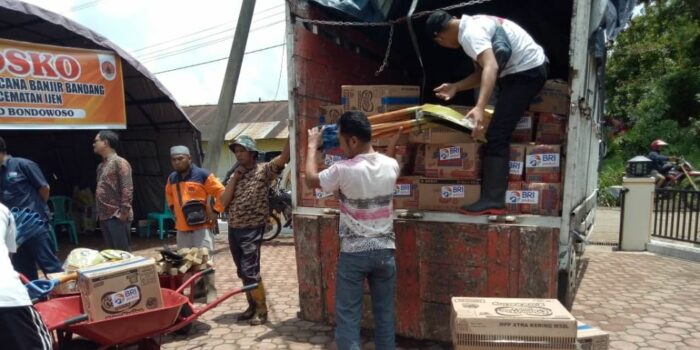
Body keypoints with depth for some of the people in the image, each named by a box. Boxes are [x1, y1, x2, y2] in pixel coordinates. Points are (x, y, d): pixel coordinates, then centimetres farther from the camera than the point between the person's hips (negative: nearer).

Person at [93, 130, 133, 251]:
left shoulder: (120, 162, -9)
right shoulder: (101, 165, 18)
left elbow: (127, 189, -16)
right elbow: (100, 190, 20)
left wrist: (124, 211, -19)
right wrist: (99, 212, 15)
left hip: (117, 217, -9)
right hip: (104, 216, 9)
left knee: (122, 251, -4)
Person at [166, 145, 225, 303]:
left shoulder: (202, 175, -10)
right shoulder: (172, 178, 10)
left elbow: (221, 193, -8)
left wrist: (215, 212, -10)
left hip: (201, 226, -6)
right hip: (182, 227, 6)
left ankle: (211, 290, 7)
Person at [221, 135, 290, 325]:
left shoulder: (264, 170, -5)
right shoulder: (235, 175, 11)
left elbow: (283, 158, -22)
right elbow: (224, 201, 1)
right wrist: (235, 177, -5)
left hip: (252, 230, -6)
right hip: (233, 229, 6)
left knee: (250, 271, -7)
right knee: (243, 272, 13)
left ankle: (262, 310, 8)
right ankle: (252, 306, 27)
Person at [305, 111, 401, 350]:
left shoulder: (343, 170, -16)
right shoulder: (391, 165, -3)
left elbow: (311, 179, 3)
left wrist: (312, 146, 15)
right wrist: (394, 142, 31)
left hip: (353, 254, -4)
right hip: (384, 251, 4)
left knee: (348, 316, 6)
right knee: (385, 313, 14)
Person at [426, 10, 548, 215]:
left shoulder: (470, 33, -21)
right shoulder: (471, 27, 12)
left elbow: (491, 68, -36)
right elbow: (482, 73, 14)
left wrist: (479, 108, -46)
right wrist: (455, 87, 6)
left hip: (526, 71, -11)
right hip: (527, 69, 11)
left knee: (496, 135, -16)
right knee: (501, 132, 18)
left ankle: (492, 200, -16)